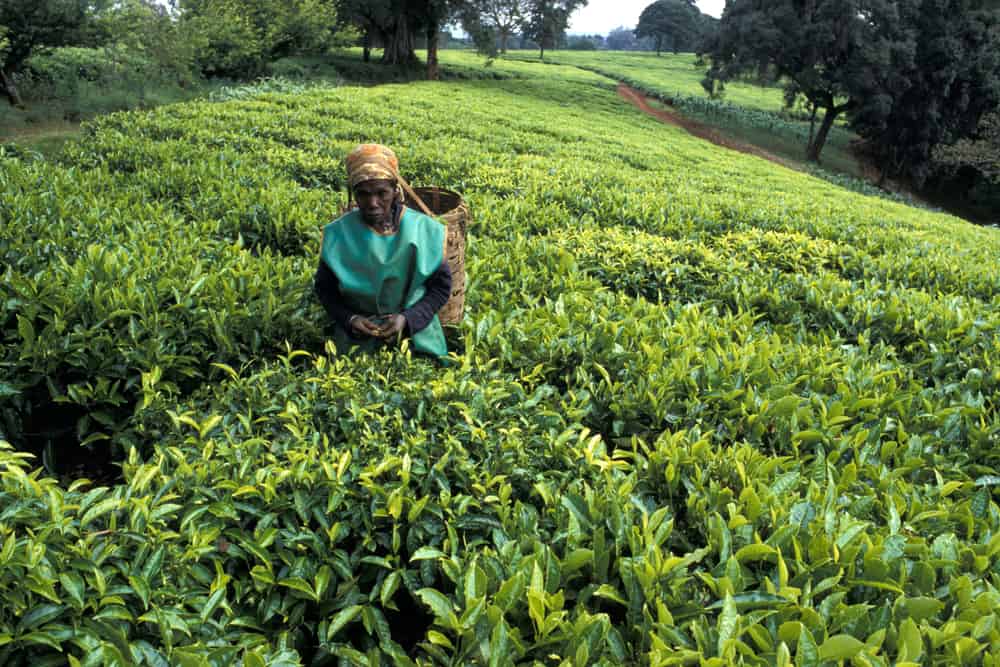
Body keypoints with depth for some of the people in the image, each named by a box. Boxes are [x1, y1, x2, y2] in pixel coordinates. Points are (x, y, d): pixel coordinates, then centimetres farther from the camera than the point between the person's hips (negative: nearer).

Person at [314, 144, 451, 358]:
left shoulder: (425, 231, -9)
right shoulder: (337, 235, -8)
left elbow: (441, 288, -1)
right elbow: (325, 289, 4)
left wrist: (408, 318, -16)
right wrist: (349, 319, -14)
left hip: (415, 332, 0)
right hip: (357, 338, 0)